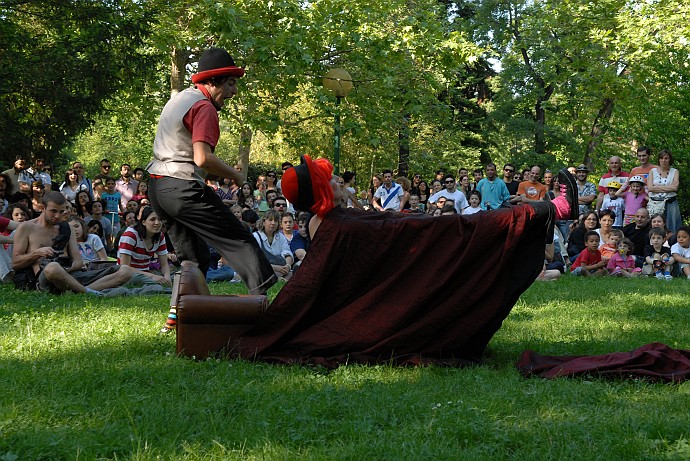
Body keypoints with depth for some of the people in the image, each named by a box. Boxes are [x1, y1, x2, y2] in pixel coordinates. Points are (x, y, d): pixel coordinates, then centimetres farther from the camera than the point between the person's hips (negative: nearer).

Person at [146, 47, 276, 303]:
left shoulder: (177, 99, 17)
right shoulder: (203, 107, -11)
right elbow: (202, 157, -20)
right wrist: (235, 175, -9)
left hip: (157, 186, 10)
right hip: (183, 187, -10)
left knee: (192, 257, 13)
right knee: (239, 240, -11)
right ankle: (261, 295, -21)